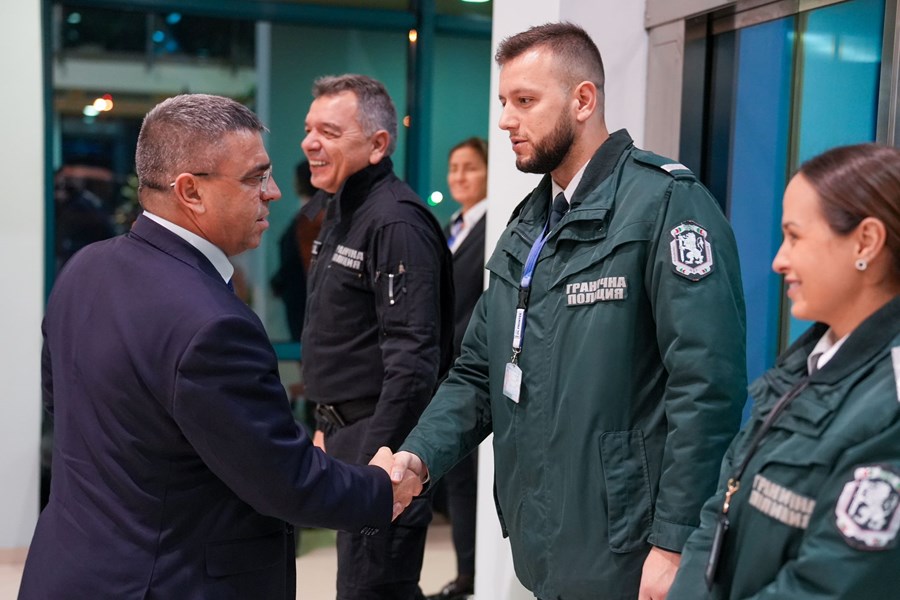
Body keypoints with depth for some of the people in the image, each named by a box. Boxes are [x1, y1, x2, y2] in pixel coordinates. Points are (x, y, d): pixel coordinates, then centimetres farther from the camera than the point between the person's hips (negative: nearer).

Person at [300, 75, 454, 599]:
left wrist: (381, 458, -24)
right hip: (347, 439, 10)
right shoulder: (342, 213, 14)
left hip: (381, 447, -10)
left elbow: (413, 358, -23)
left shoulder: (395, 221, -17)